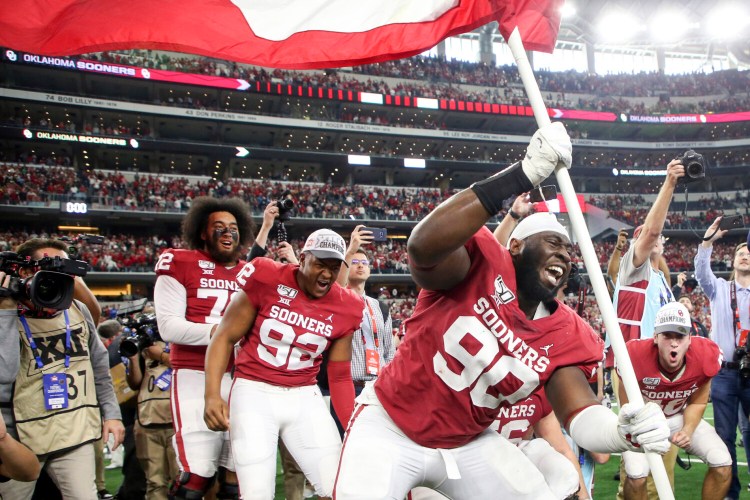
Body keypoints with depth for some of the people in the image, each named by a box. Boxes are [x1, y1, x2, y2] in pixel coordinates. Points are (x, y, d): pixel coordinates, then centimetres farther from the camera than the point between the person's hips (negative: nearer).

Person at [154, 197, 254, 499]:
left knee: (237, 472, 9)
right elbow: (168, 327, -8)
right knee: (197, 475, -10)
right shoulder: (180, 263, 1)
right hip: (195, 377, -5)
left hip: (239, 377, 5)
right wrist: (220, 331, -18)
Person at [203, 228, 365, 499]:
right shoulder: (267, 280, -11)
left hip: (305, 398, 3)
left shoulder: (344, 309, -2)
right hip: (254, 391, -3)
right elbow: (225, 338, -6)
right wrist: (212, 395, -17)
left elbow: (339, 376, 7)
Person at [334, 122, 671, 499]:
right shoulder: (484, 262, -21)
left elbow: (582, 417, -13)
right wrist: (523, 174, -45)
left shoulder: (564, 335, -4)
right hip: (388, 428, -5)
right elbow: (424, 246, -43)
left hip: (468, 443, 5)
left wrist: (625, 431, -37)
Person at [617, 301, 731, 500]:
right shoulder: (636, 356, -33)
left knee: (723, 464, -11)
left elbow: (697, 403, -3)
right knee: (636, 475, -25)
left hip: (680, 416, 4)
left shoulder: (704, 356, -24)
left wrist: (688, 430, -19)